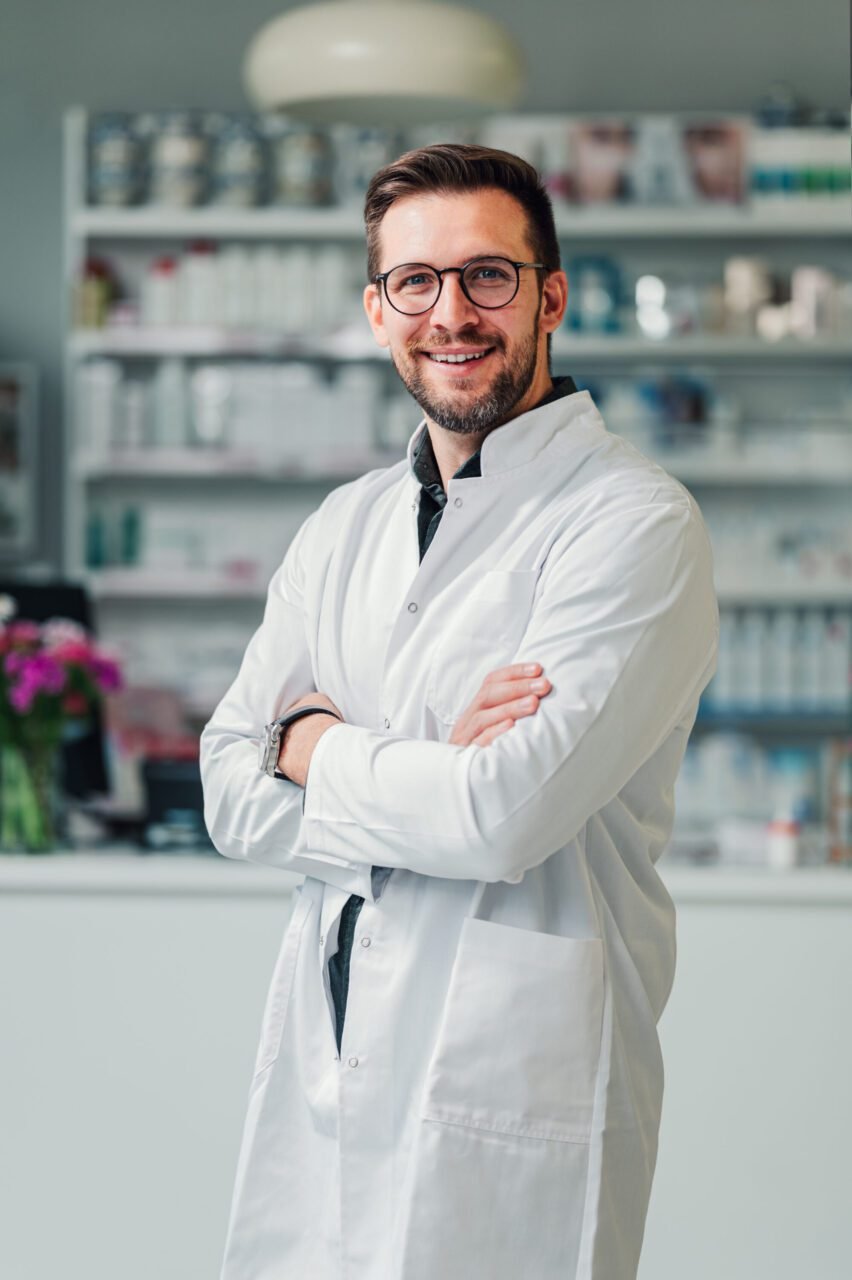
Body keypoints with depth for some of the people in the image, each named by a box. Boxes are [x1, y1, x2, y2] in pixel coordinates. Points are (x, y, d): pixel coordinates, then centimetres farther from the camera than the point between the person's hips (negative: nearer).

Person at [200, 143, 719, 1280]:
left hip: (509, 1102, -6)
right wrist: (431, 770, -12)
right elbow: (233, 800, 4)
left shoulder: (636, 525, -11)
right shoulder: (346, 526, 11)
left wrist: (315, 746, -4)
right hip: (314, 1089, 6)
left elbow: (505, 819, -21)